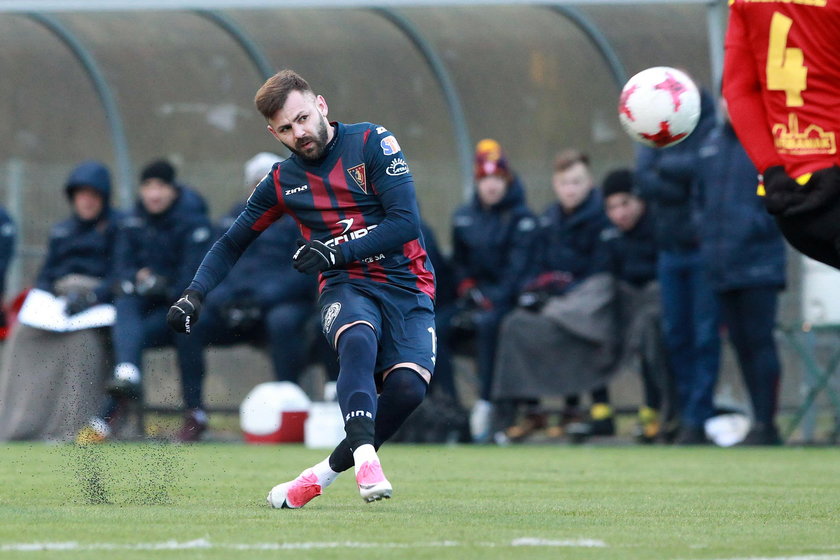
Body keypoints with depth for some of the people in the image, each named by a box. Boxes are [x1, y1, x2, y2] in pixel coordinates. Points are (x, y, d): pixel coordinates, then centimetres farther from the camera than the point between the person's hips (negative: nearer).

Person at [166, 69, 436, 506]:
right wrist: (194, 294, 6)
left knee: (407, 386, -27)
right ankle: (365, 455, -50)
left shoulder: (372, 143, -2)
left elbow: (406, 224, -9)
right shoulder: (283, 181, 10)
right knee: (358, 340, -37)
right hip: (346, 289, 1)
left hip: (406, 287, -1)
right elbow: (232, 243, 22)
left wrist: (336, 252, -17)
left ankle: (330, 469, -10)